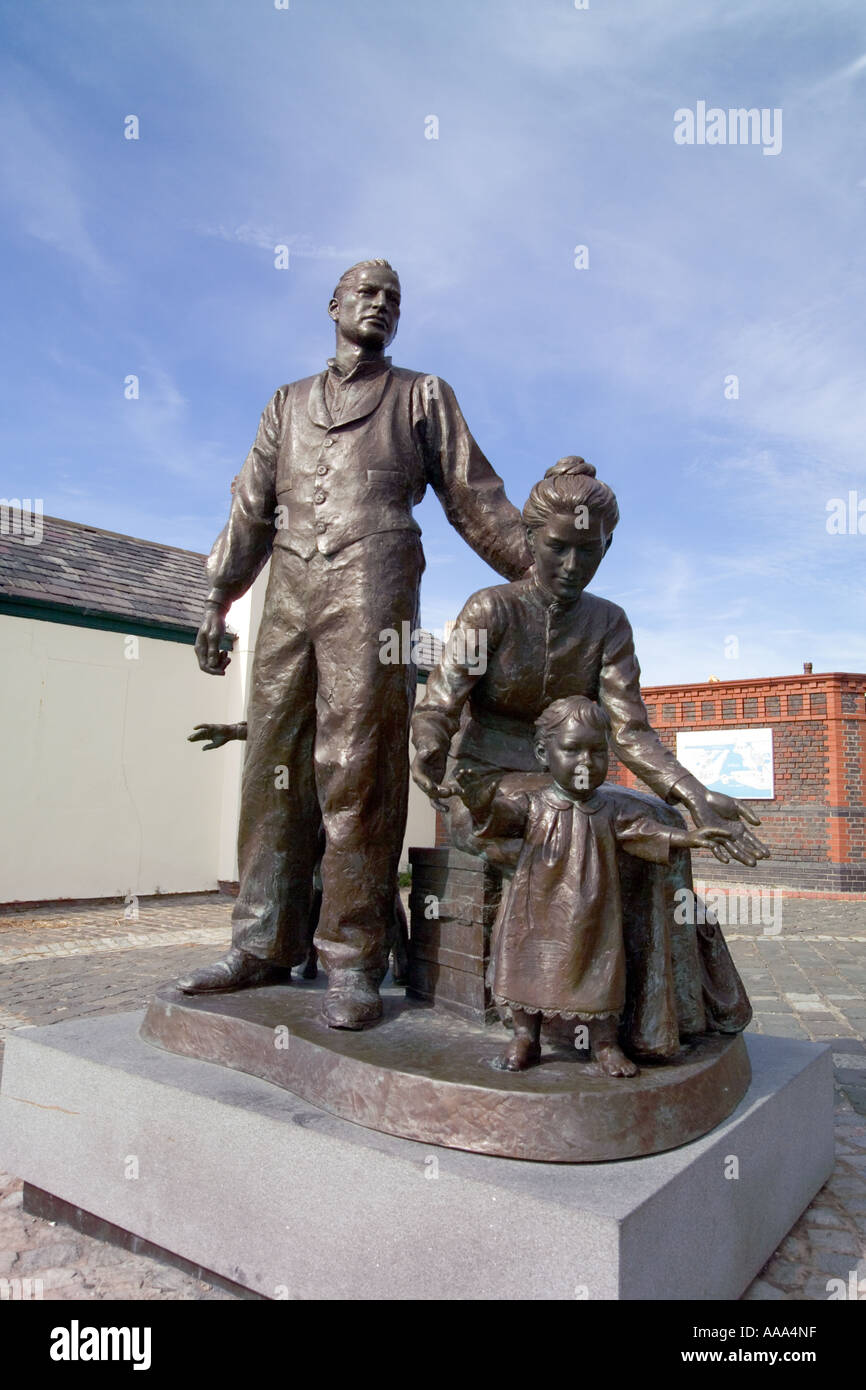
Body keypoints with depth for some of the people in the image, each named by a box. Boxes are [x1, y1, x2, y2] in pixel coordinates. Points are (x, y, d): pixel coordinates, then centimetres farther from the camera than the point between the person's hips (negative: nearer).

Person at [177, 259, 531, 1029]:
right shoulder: (288, 403, 27)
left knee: (358, 770, -11)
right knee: (275, 764, 0)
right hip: (290, 595, 4)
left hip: (372, 589, -4)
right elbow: (252, 508, 21)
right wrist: (218, 602, 11)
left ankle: (354, 962, -7)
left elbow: (474, 496, 13)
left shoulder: (422, 395, 19)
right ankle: (263, 943, 7)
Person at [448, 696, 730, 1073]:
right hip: (536, 912, -1)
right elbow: (502, 815, -22)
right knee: (528, 970, 9)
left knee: (598, 972, 8)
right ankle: (525, 1037, 29)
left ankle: (605, 1042, 27)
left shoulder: (612, 810, 1)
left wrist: (683, 838, -14)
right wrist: (483, 804, -45)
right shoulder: (531, 803, -7)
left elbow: (645, 832, 1)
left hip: (590, 917, 1)